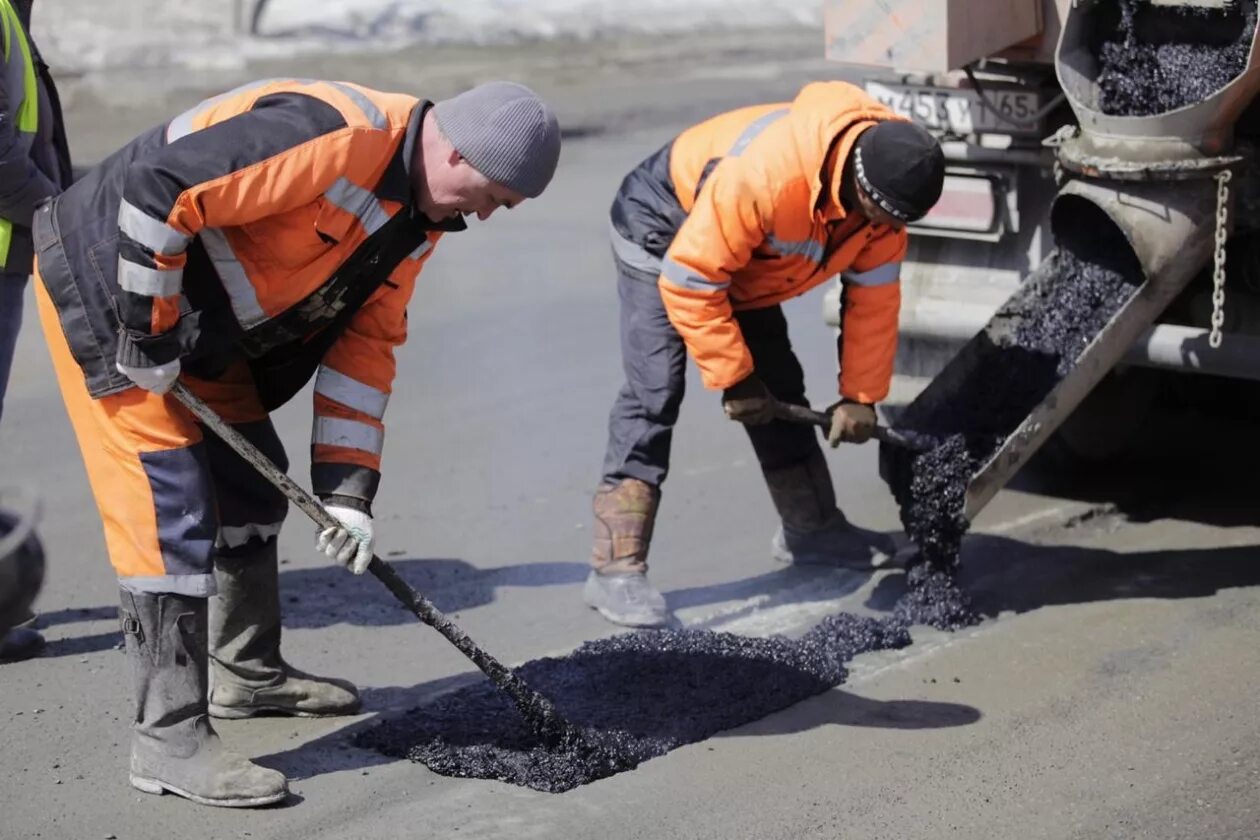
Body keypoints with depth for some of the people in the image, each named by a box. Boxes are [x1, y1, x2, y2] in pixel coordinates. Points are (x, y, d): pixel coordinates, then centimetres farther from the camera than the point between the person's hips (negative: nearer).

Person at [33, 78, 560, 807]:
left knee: (251, 484, 17)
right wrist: (148, 330, -24)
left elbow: (366, 339, 6)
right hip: (110, 286, -10)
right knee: (170, 506, -11)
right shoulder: (336, 137, -30)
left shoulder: (422, 217, 1)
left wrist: (349, 486, 0)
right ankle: (169, 739, -5)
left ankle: (248, 675, 36)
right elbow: (156, 188, -33)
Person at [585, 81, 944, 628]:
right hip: (663, 231, -7)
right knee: (654, 392, -18)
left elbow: (874, 295, -6)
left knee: (779, 387, 12)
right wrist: (732, 377, -24)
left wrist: (860, 395, -8)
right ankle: (616, 570, -19)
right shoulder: (764, 175, -41)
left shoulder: (888, 181, -18)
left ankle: (811, 530, 28)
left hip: (746, 265, 8)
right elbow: (688, 280, -33)